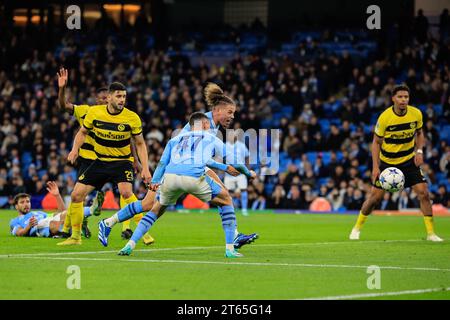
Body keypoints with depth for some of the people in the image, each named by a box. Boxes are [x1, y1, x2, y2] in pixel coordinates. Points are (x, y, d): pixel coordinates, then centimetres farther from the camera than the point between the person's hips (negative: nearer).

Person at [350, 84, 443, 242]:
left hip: (409, 161, 2)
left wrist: (419, 151, -7)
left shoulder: (416, 114, -9)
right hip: (387, 162, -2)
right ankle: (357, 228, 20)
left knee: (423, 192, -11)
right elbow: (376, 142, -8)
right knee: (375, 197, -1)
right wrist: (375, 167, -14)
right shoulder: (385, 117, -17)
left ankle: (430, 233, -3)